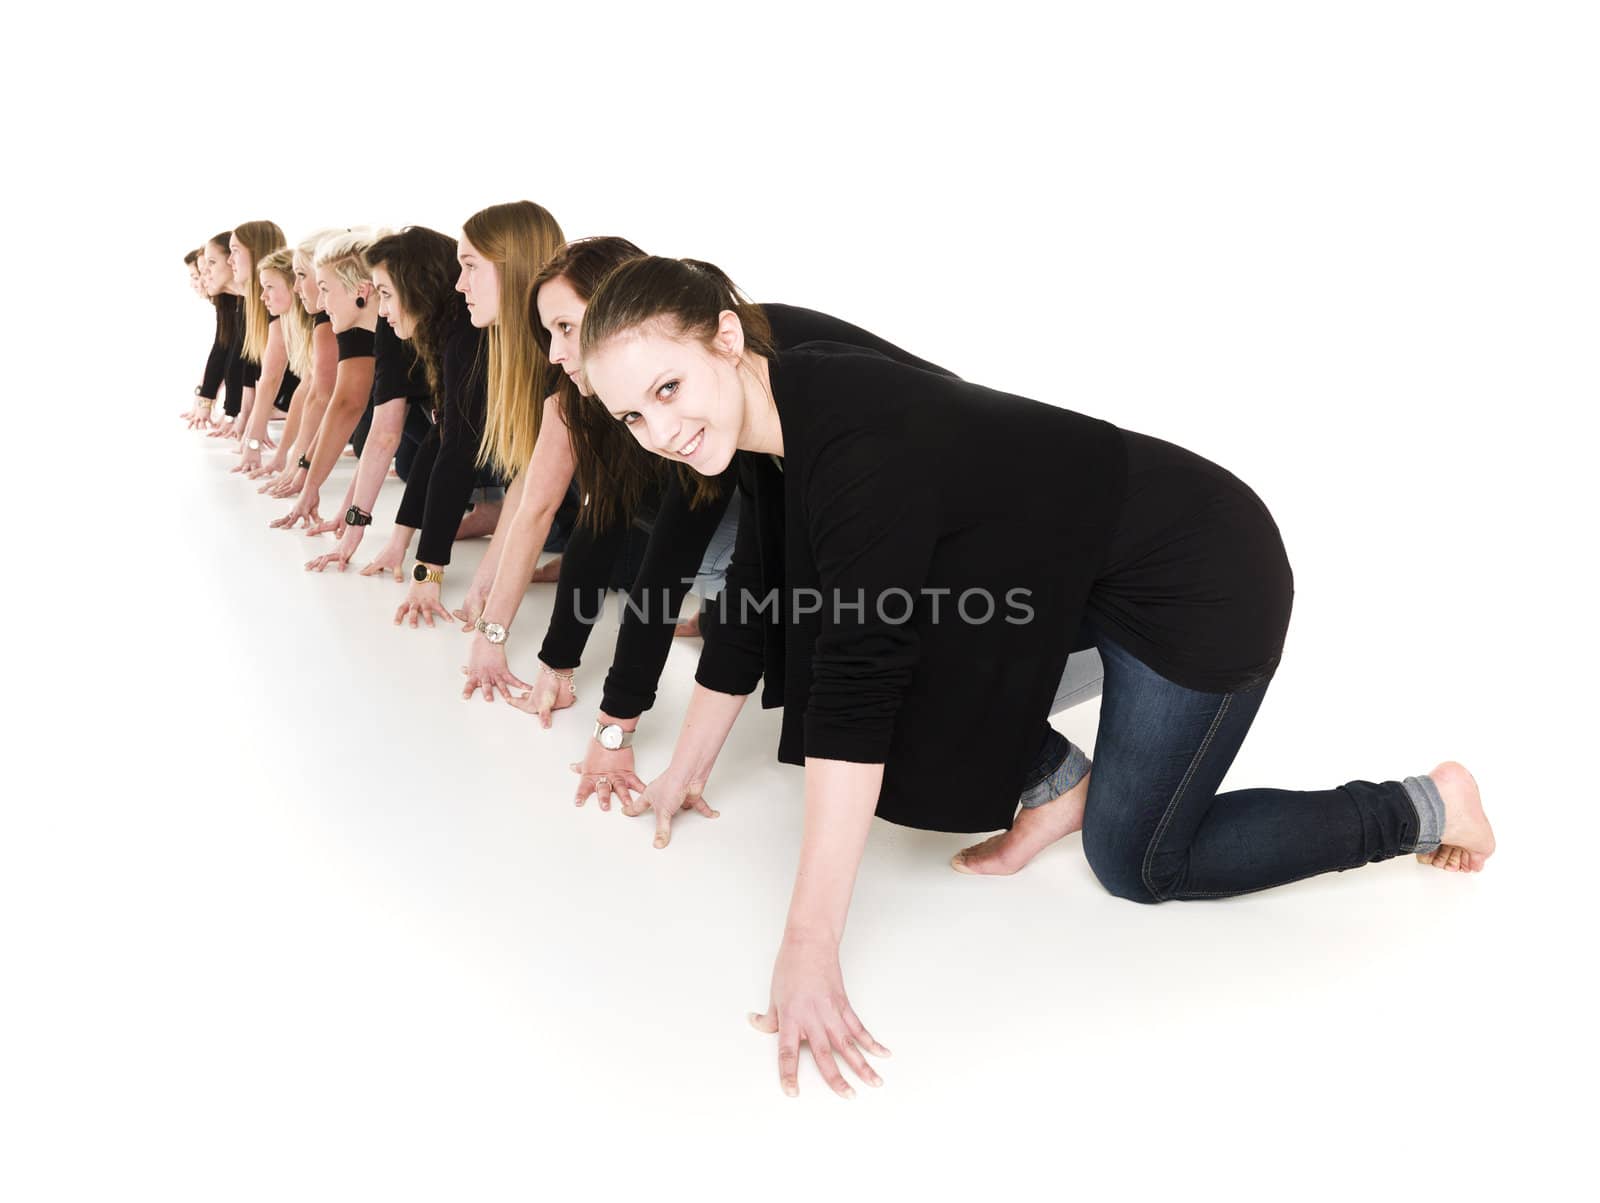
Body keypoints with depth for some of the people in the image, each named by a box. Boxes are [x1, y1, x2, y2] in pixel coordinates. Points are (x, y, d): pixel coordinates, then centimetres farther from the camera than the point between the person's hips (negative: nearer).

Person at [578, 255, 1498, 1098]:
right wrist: (688, 770, 14)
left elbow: (856, 684, -37)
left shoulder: (859, 442, -33)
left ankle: (1427, 807, 19)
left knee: (1137, 865, 3)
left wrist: (810, 949, -36)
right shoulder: (781, 420, -6)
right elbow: (757, 604, 6)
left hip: (1203, 577, -8)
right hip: (1081, 570, 8)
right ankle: (1055, 780, 12)